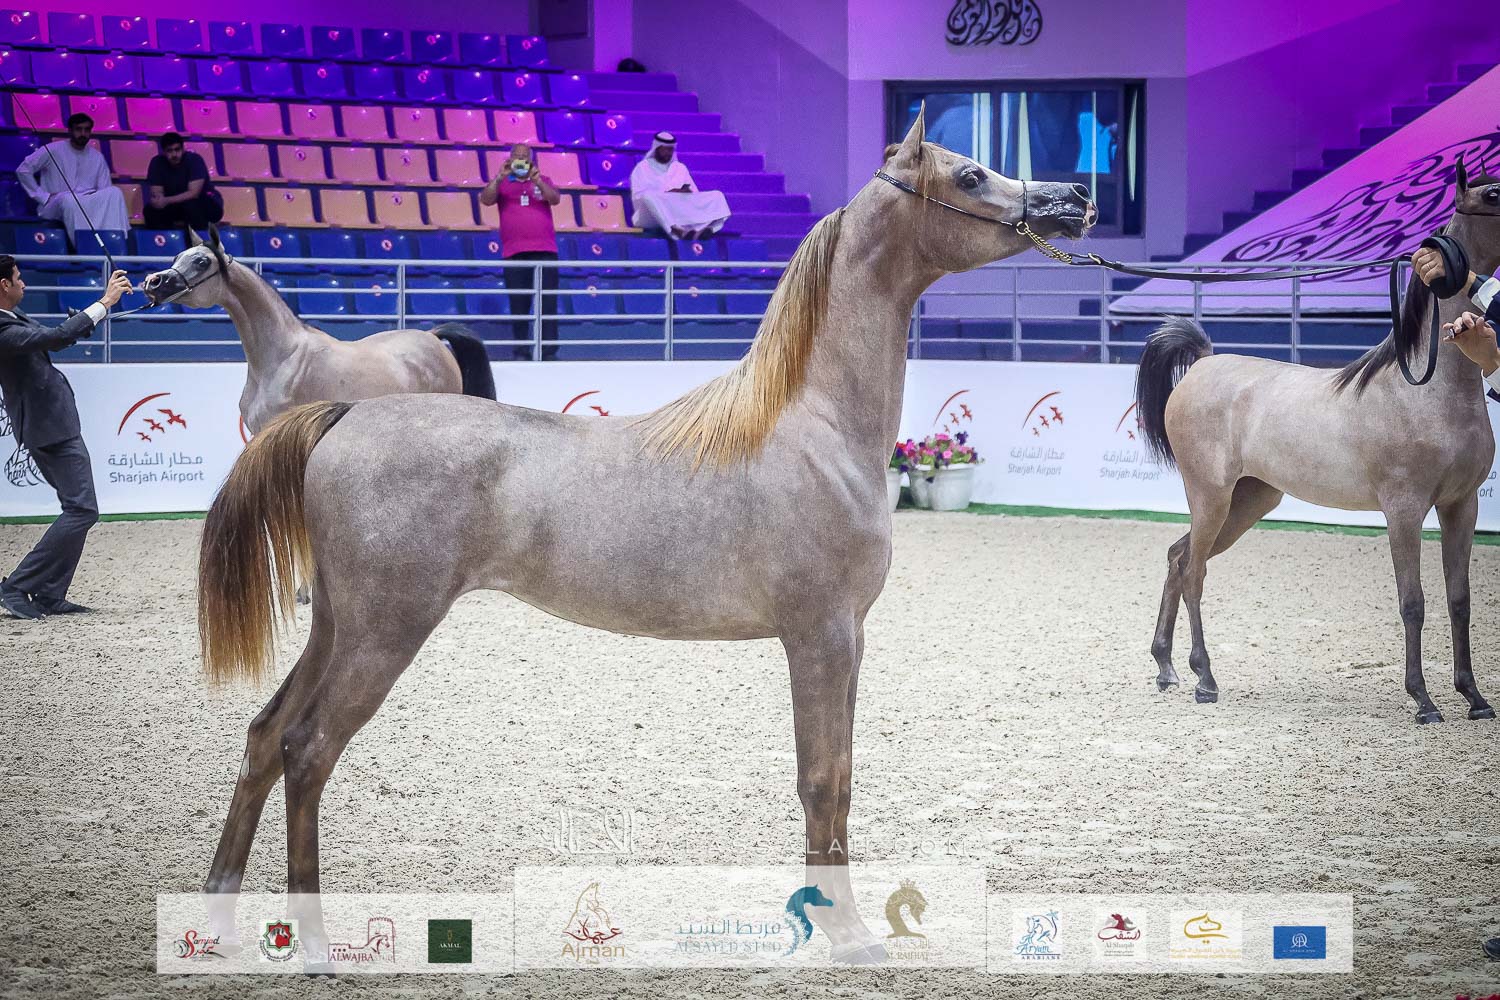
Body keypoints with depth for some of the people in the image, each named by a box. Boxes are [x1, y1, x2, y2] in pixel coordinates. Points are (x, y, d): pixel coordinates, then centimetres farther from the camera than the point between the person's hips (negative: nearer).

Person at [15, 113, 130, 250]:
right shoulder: (53, 150, 1)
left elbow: (104, 190, 12)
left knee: (114, 192, -23)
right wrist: (43, 196, -8)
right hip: (54, 206, -4)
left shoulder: (97, 157, 14)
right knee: (68, 199, -40)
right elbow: (23, 170, -3)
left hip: (89, 206, 4)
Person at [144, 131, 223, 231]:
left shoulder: (195, 160, -23)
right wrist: (159, 200, -40)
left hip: (203, 204, -4)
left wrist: (167, 201, -40)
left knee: (191, 205, -37)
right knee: (150, 209, -22)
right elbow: (156, 193, -15)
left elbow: (193, 193, -30)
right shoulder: (157, 162, -12)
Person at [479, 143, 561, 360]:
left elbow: (555, 199, -3)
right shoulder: (502, 183, 12)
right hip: (513, 253, 0)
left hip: (545, 251, 0)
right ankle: (521, 353, 4)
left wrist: (536, 180, -17)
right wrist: (500, 176, -15)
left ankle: (549, 352, -5)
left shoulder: (542, 181, 14)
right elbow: (486, 199, -4)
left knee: (548, 302, -5)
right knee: (518, 305, -1)